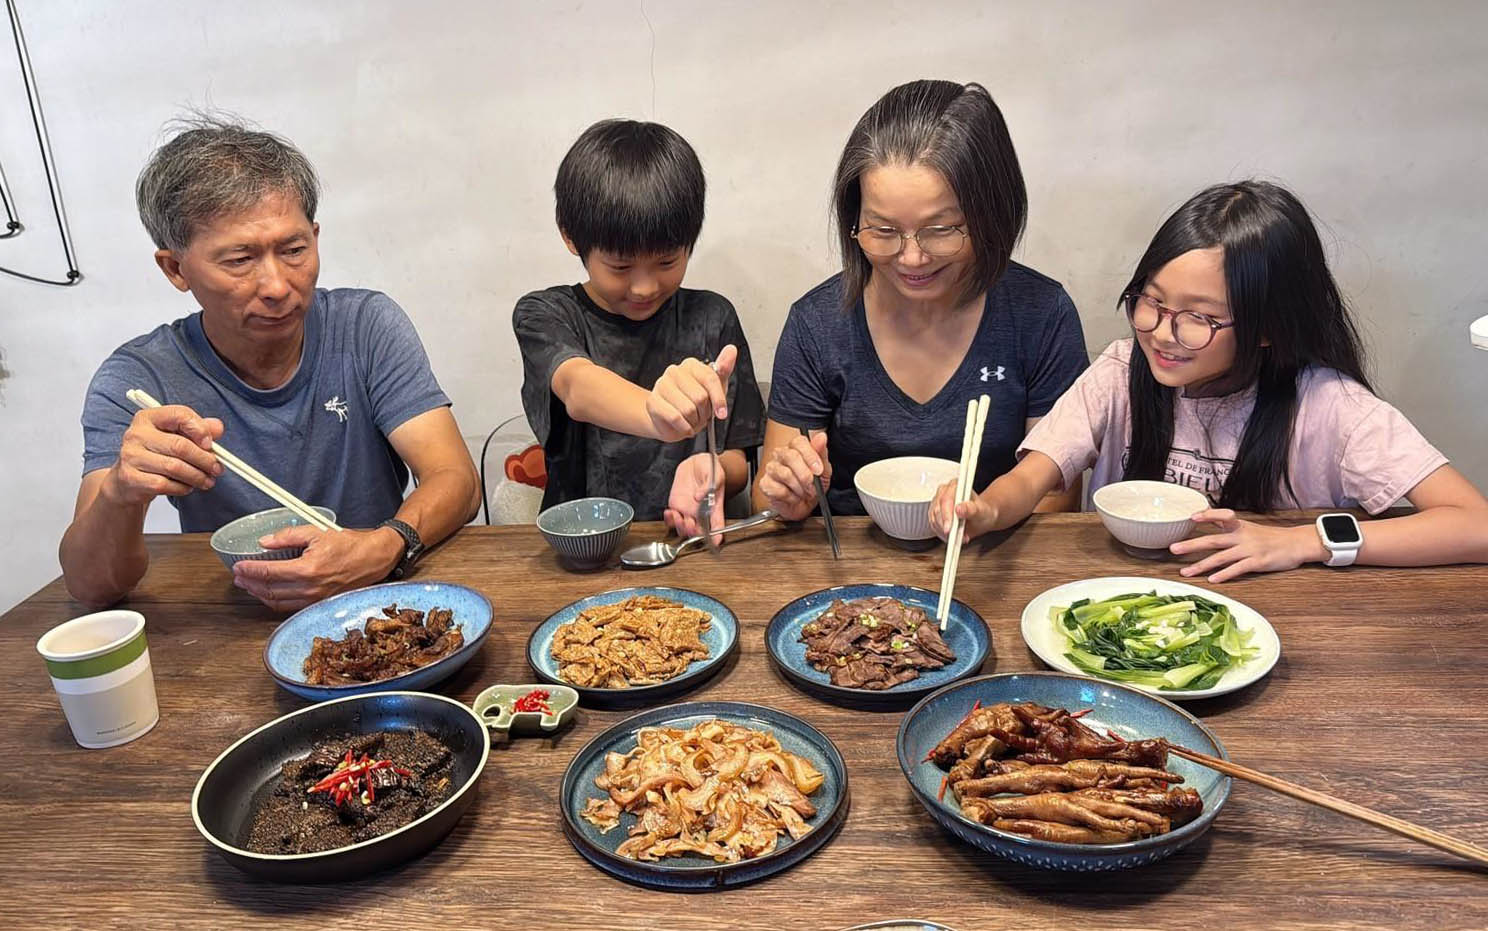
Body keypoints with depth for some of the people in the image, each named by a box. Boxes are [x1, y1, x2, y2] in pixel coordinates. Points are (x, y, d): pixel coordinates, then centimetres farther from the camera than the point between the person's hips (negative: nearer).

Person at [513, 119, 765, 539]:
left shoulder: (712, 317, 5)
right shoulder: (544, 316, -1)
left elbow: (738, 460, 4)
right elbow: (577, 387, -23)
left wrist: (711, 471, -19)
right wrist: (658, 415, -44)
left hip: (688, 539, 1)